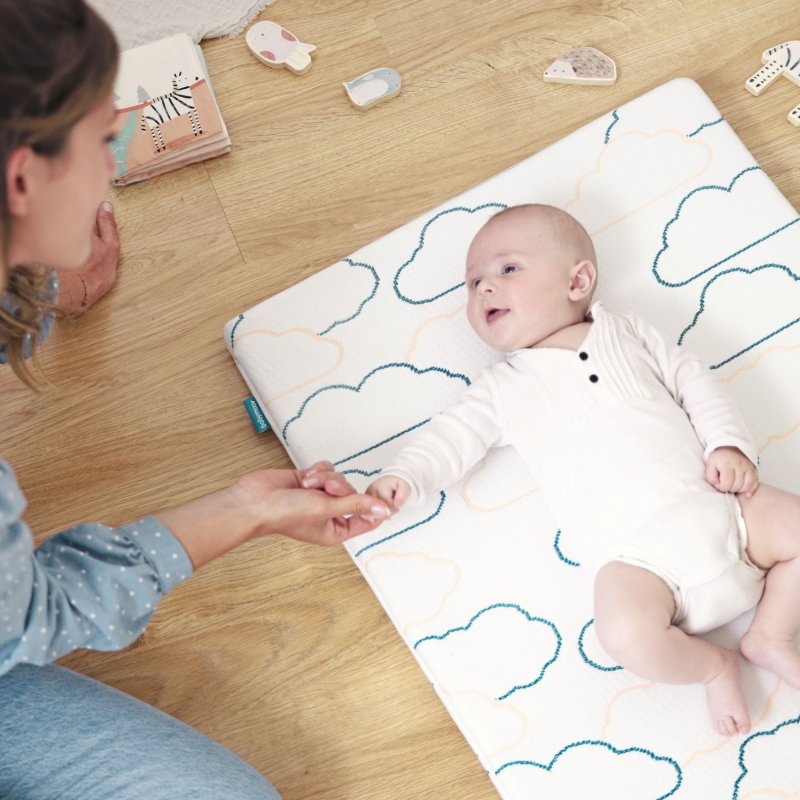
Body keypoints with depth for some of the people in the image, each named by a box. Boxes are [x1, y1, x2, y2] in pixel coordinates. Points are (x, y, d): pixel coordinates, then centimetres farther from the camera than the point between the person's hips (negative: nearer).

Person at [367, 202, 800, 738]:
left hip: (716, 507, 3)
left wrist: (728, 443, -1)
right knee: (627, 634, -30)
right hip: (637, 553, -3)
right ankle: (713, 665, 1)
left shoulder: (627, 333, 16)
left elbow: (695, 383, 14)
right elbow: (453, 436, 4)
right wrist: (403, 478, -15)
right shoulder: (505, 386, 12)